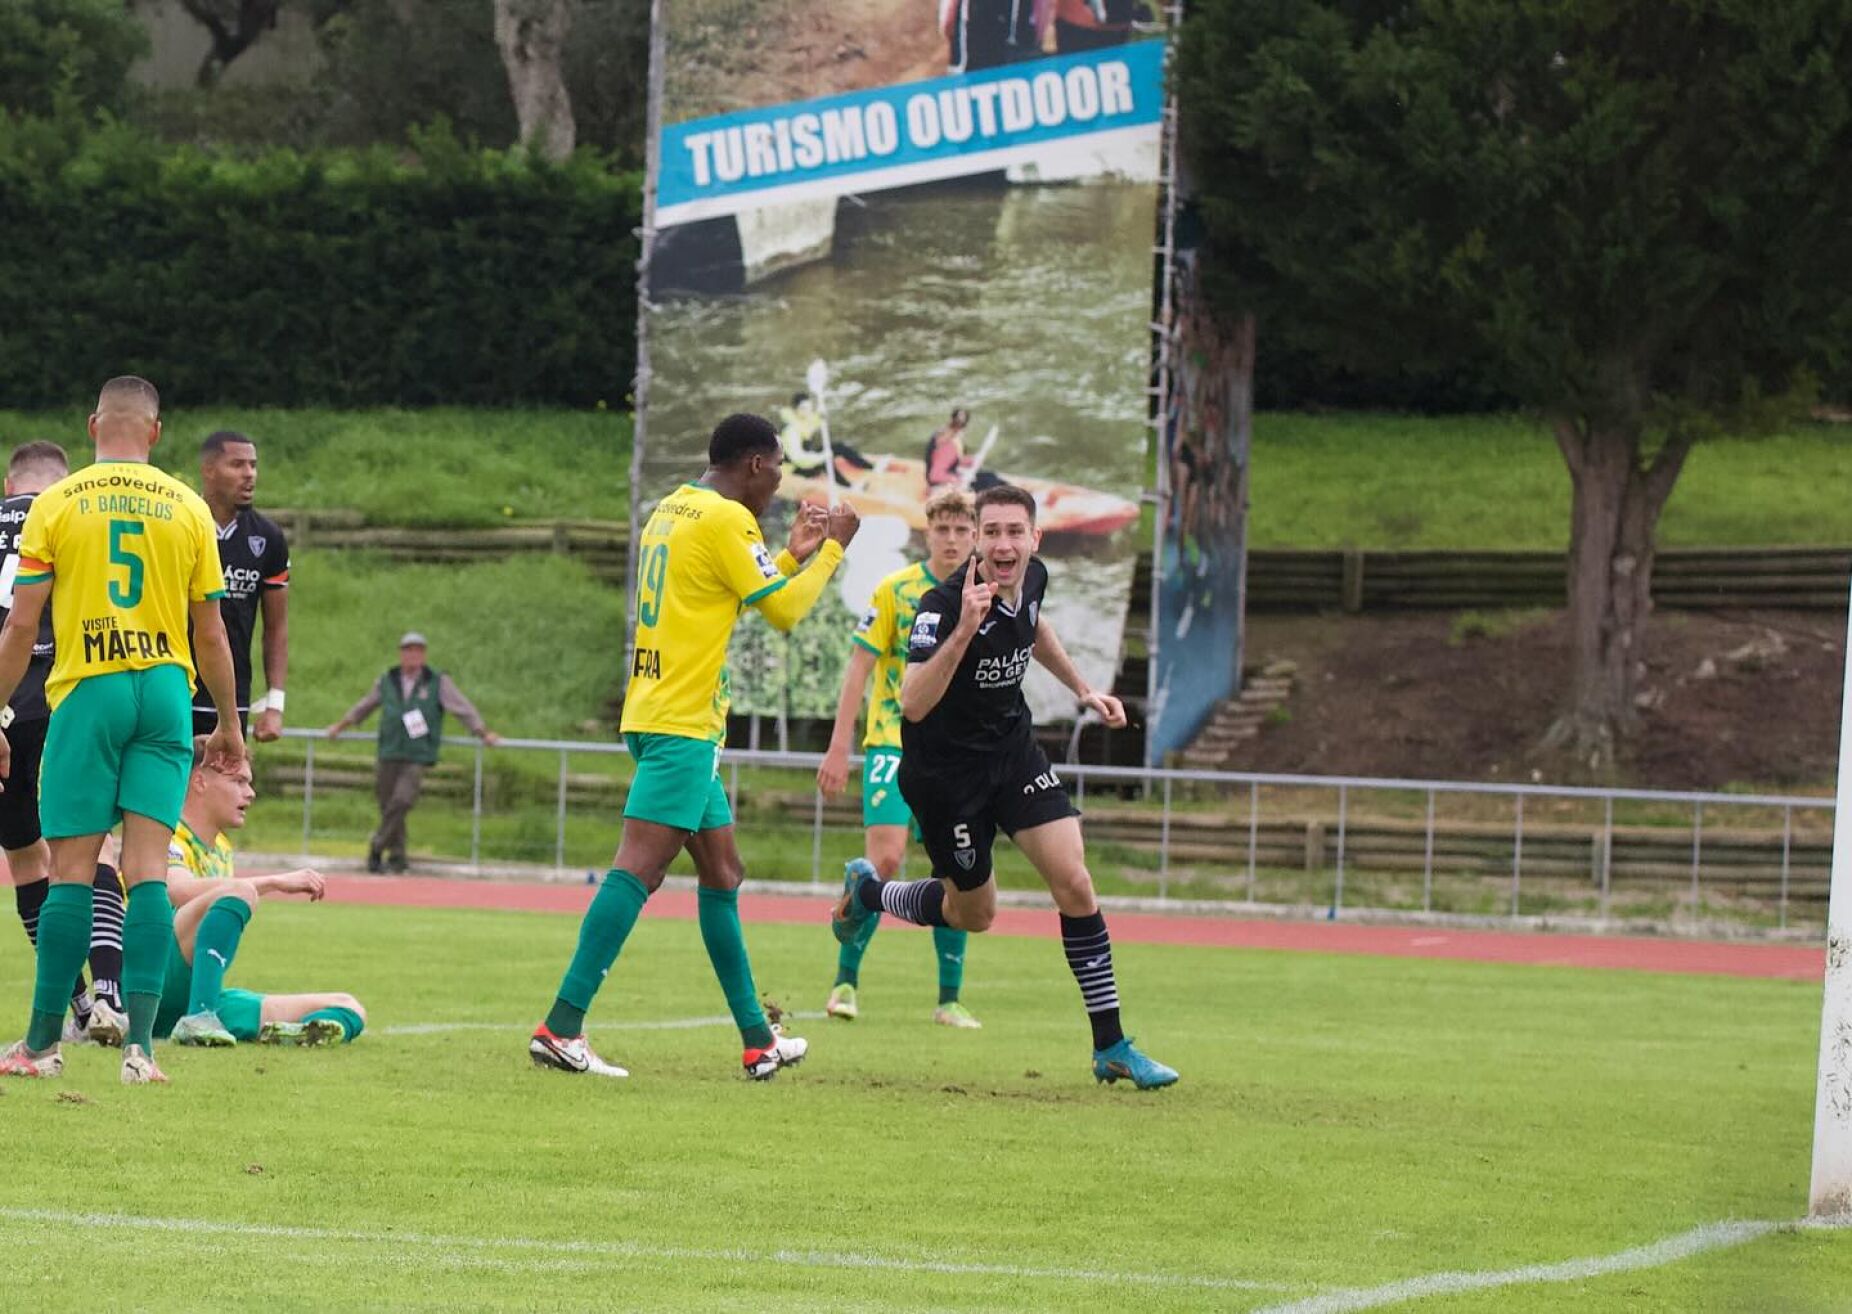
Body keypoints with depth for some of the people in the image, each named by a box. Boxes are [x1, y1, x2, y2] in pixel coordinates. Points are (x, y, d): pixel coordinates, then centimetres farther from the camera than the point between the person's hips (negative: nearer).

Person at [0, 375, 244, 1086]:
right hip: (166, 691, 2)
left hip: (86, 692, -2)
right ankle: (140, 1046, -9)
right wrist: (228, 724, 19)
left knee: (72, 871, 1)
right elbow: (211, 634, 9)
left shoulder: (57, 504, 0)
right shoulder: (188, 508, 5)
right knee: (147, 869, 0)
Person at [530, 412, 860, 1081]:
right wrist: (831, 549, 7)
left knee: (722, 871, 15)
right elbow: (785, 611, -7)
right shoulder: (726, 519, -11)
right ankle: (560, 1027, -22)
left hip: (656, 711, 10)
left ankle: (758, 1040, 20)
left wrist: (794, 554, 29)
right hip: (683, 723, -10)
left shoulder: (671, 510, 17)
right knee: (639, 868, -15)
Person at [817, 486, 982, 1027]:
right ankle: (845, 981, 0)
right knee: (884, 861, -15)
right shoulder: (896, 590, -4)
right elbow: (860, 667, -4)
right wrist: (839, 747, -9)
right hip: (893, 742, -4)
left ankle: (949, 999, 8)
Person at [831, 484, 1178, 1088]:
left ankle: (1111, 1047, -1)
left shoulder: (1033, 578, -6)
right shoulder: (942, 605, -28)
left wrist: (1082, 688, 19)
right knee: (974, 913, 9)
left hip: (1013, 749, 5)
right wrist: (964, 629, -49)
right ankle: (868, 892, 40)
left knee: (1074, 884, -8)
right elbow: (913, 704, -39)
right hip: (946, 769, -5)